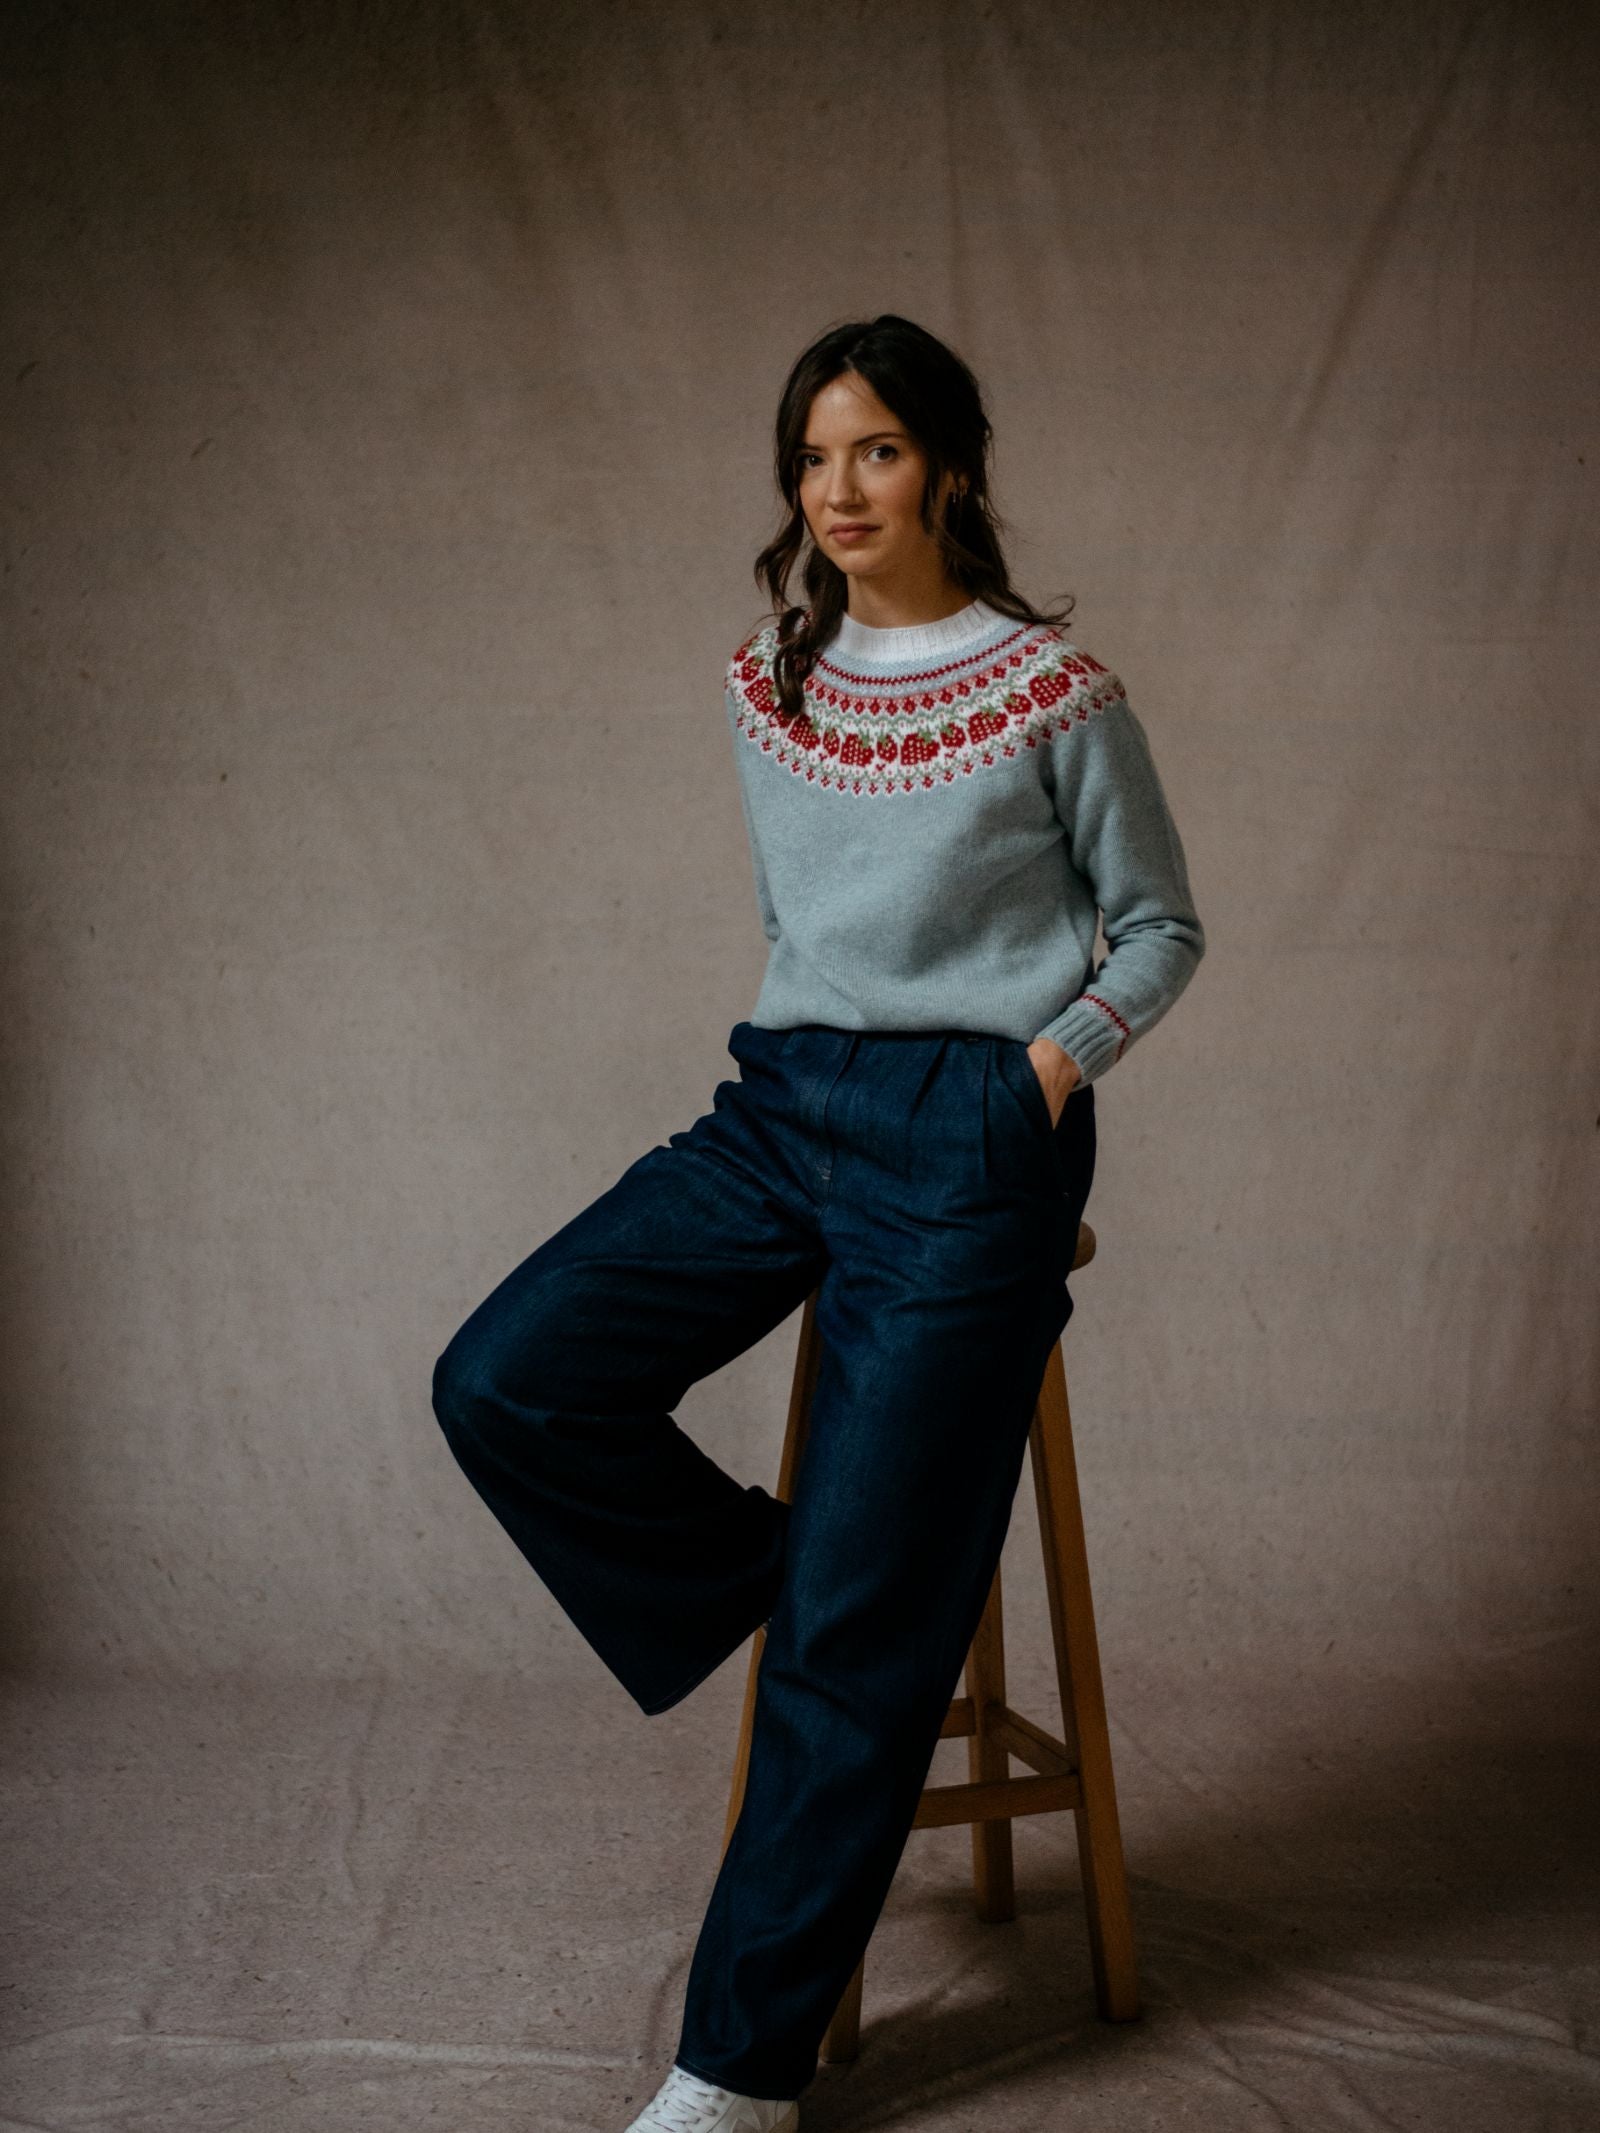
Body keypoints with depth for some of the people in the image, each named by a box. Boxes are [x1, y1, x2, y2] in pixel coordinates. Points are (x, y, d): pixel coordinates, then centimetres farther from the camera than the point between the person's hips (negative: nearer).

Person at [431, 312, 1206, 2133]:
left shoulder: (1050, 689, -3)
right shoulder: (764, 686, 11)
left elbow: (1161, 927, 6)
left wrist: (1050, 1065, -7)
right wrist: (815, 1057, 10)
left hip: (967, 1139, -5)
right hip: (781, 1105, 6)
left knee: (862, 1616, -5)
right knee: (503, 1383, -13)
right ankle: (768, 1593, 10)